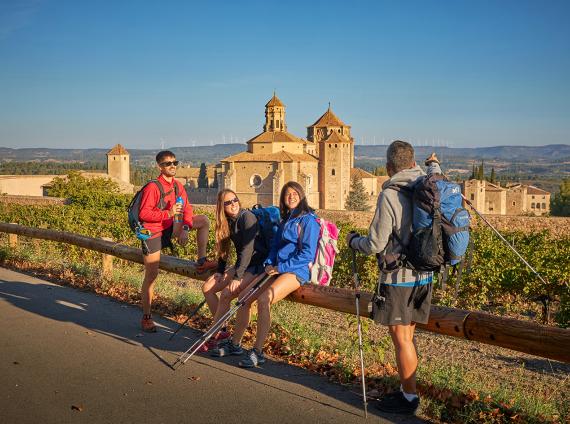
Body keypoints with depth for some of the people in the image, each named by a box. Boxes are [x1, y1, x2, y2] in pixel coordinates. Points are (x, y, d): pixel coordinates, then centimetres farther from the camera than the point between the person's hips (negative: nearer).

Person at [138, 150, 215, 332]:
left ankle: (202, 261, 3)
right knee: (151, 275, -2)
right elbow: (143, 214, -24)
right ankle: (146, 318, 9)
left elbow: (186, 208, -1)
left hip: (169, 228, 6)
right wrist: (168, 213, -31)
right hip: (153, 233, -6)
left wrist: (185, 228, -16)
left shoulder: (177, 185, 0)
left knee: (204, 220, -2)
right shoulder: (152, 187, -20)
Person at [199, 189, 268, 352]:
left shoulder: (247, 217, -18)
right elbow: (223, 248, 14)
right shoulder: (227, 221, 7)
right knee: (207, 288, 2)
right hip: (242, 265, 9)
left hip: (257, 265, -9)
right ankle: (221, 330, 10)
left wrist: (237, 277, -26)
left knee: (226, 294, -24)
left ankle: (214, 336, -9)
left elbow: (248, 249, -24)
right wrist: (220, 271, 2)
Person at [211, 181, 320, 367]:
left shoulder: (308, 220, -5)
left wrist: (280, 267, -15)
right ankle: (235, 343, 9)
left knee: (264, 299, -28)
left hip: (297, 270, -8)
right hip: (277, 268, 8)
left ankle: (257, 352, -19)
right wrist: (269, 264, 3)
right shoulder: (285, 220, 20)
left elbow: (308, 253, -13)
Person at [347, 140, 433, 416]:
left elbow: (375, 245, -15)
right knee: (406, 336, 18)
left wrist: (353, 240, 4)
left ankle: (409, 398, 14)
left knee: (401, 338, 4)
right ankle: (406, 390, 28)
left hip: (398, 278, -7)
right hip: (424, 276, 7)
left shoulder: (390, 195, -17)